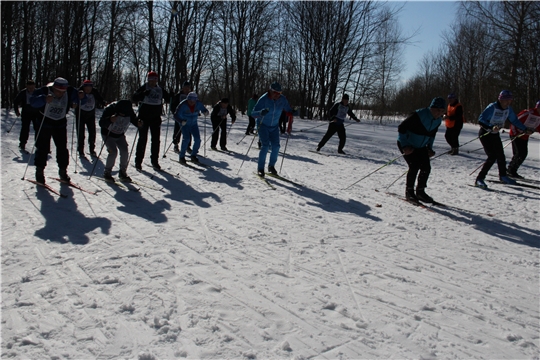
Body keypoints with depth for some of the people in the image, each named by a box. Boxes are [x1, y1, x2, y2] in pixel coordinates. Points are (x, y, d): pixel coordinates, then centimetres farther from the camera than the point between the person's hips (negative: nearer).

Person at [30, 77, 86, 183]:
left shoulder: (70, 92, -10)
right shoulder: (45, 91, -19)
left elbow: (80, 102, -6)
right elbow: (33, 101, -31)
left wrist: (81, 97, -30)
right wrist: (44, 99, -51)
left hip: (60, 124, 3)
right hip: (45, 123, -3)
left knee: (62, 148, 5)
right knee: (43, 148, -3)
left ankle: (63, 171, 18)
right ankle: (39, 171, 11)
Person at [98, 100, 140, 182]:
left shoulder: (129, 111, -16)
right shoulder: (110, 109, -28)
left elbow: (133, 119, 2)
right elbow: (101, 123, -32)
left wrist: (137, 123, -22)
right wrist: (110, 120, -52)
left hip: (120, 135, 5)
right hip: (108, 135, -4)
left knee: (125, 151, -7)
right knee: (113, 151, -18)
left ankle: (122, 173, 9)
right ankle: (107, 172, -1)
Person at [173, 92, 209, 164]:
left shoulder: (198, 104, -13)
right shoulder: (183, 105, -24)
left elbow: (204, 110, -2)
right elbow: (176, 116, -25)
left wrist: (206, 112, -27)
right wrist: (181, 121, -45)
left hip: (194, 124, 4)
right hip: (185, 124, -4)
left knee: (197, 139, -7)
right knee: (186, 139, -20)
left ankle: (193, 156, 10)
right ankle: (182, 157, -8)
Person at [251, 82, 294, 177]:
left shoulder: (282, 99, -10)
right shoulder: (263, 99, -22)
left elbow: (288, 109, 4)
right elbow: (253, 113, -26)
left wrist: (293, 112, -20)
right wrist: (261, 113, -47)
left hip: (274, 126, 4)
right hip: (263, 125, -4)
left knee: (276, 146, -5)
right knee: (265, 146, -16)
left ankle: (271, 166, 15)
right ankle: (260, 168, -4)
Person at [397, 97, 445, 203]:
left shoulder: (438, 120, -3)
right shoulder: (418, 115, -26)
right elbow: (401, 127, -22)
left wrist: (429, 148, 5)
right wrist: (404, 146, -24)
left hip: (421, 146, 7)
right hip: (407, 145, -7)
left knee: (426, 168, -3)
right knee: (414, 166, -19)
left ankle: (420, 191, 14)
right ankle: (409, 192, -1)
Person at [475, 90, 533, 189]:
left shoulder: (508, 109, -2)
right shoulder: (492, 107, -23)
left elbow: (514, 120, 13)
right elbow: (481, 120, -28)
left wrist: (525, 130, 16)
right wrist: (491, 128, -43)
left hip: (495, 134, 7)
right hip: (485, 134, -7)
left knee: (501, 156, 9)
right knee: (492, 157, -18)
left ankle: (503, 176, 32)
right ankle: (479, 179, -14)